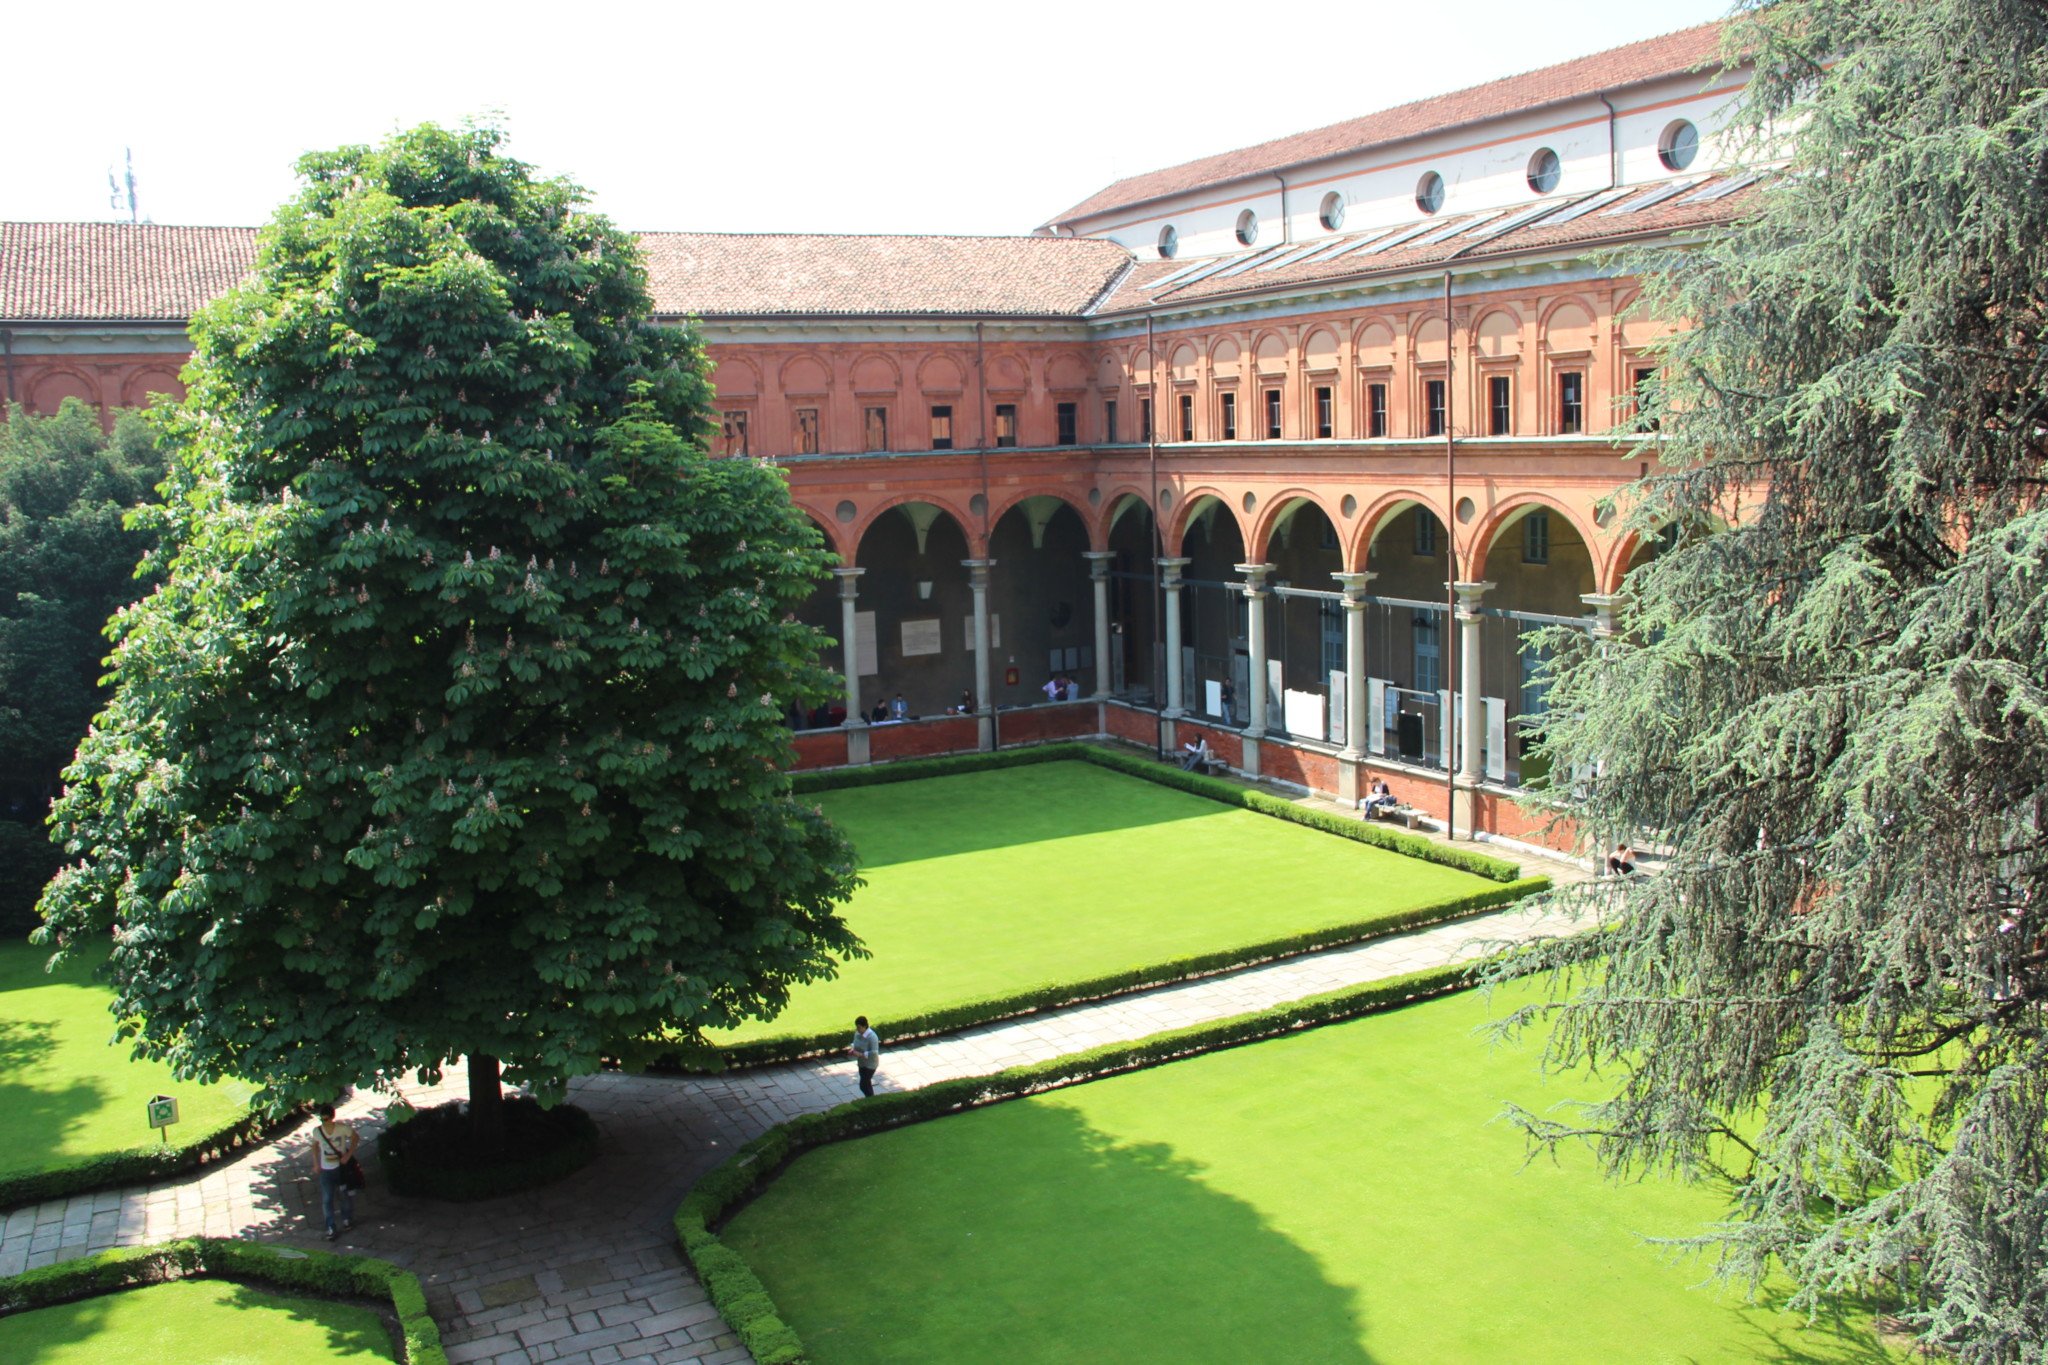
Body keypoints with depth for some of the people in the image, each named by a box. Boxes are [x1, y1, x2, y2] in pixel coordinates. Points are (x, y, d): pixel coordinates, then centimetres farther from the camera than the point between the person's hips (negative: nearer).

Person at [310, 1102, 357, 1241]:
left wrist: (348, 1155, -10)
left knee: (345, 1195, 15)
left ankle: (347, 1220, 37)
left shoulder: (342, 1128, -18)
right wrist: (316, 1163, 3)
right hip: (326, 1170, 1)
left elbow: (355, 1137, -2)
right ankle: (331, 1228, 9)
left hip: (342, 1167, -1)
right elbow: (315, 1145, 7)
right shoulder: (317, 1131, -12)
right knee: (327, 1199, 0)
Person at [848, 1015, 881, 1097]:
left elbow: (874, 1053, -29)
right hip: (861, 1063, 8)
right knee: (867, 1084, 19)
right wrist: (852, 1048, -7)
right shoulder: (857, 1033, -5)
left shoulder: (872, 1037, -28)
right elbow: (855, 1042, 15)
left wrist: (861, 1054, -30)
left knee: (863, 1085, -6)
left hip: (870, 1064, -8)